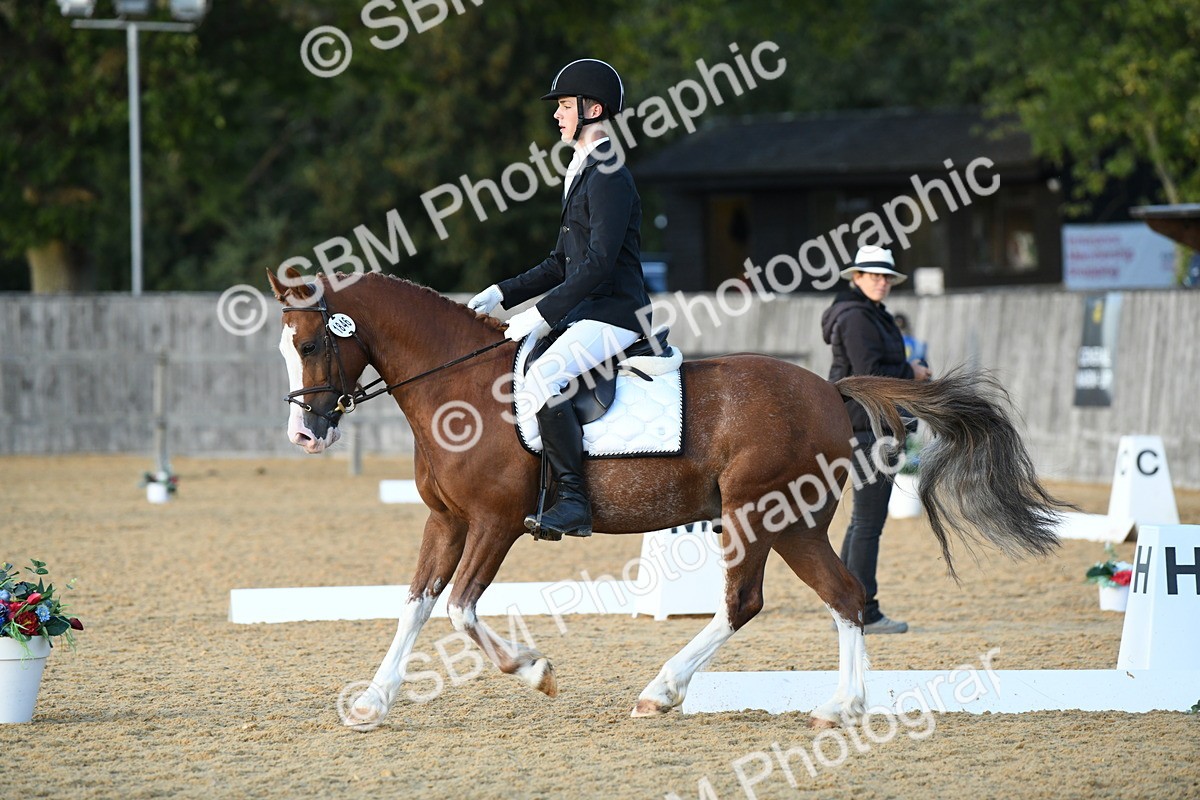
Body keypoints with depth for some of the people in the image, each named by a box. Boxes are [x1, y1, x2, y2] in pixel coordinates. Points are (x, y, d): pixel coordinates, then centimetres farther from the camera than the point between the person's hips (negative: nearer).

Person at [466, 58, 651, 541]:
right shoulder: (583, 174, 19)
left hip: (612, 315, -11)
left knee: (541, 380, -31)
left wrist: (543, 315, -23)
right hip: (583, 315, 11)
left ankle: (573, 500, -28)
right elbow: (562, 264, 23)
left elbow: (599, 263, -22)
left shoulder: (609, 177, -13)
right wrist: (502, 295, 15)